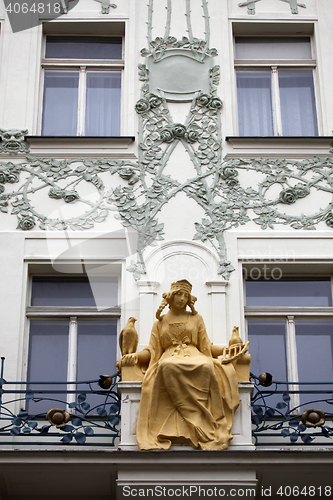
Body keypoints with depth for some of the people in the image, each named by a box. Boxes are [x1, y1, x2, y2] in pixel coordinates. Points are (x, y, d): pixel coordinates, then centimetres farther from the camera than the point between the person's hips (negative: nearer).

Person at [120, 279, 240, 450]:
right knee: (168, 366, -41)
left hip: (195, 358, 0)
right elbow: (152, 350, 16)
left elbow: (206, 346, 21)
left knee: (207, 366, -39)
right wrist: (135, 356, -3)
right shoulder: (160, 322, 23)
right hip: (169, 358, 0)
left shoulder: (196, 319, 24)